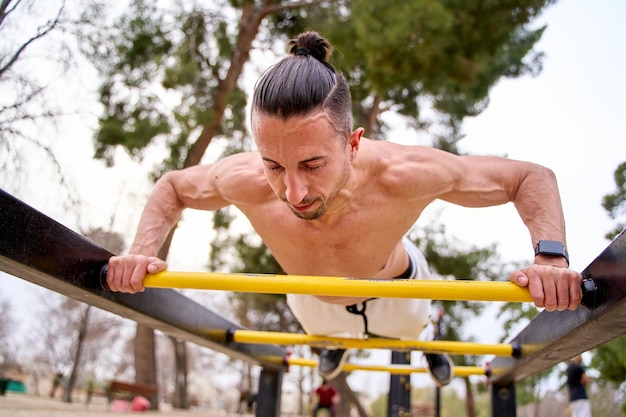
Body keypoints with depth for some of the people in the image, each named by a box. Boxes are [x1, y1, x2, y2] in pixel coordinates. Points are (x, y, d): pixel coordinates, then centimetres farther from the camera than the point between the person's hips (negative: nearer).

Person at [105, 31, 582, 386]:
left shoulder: (401, 175, -48)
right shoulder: (245, 182, -42)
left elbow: (532, 176, -33)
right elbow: (171, 186, -17)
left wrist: (550, 255, -51)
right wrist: (143, 249, -36)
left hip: (395, 287, -1)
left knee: (414, 327, 35)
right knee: (325, 332, 37)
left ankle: (428, 341, 74)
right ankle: (339, 343, 76)